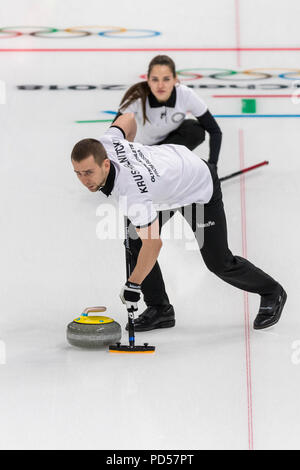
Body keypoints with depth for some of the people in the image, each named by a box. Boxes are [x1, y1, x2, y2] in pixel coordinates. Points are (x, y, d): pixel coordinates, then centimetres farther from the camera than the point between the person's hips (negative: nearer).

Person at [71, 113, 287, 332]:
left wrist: (133, 285, -28)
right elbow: (129, 118, -2)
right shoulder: (104, 143, -24)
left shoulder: (130, 191, -44)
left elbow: (153, 243, -39)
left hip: (200, 188, -8)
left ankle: (272, 293, 26)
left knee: (218, 262, 1)